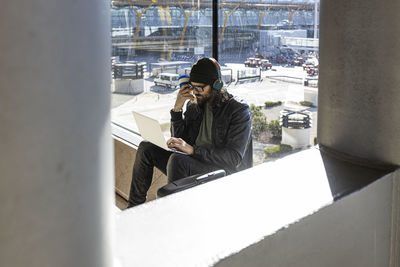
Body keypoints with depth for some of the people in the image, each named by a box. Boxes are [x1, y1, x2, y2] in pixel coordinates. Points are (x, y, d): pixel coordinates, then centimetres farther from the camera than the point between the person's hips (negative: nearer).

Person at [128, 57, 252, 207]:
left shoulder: (240, 110, -10)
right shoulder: (194, 105, 9)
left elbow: (234, 158, -19)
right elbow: (179, 140, 10)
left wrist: (193, 150, -26)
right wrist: (177, 109, -4)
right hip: (193, 164, 7)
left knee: (178, 160, -33)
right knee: (146, 148, -1)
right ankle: (134, 208, 3)